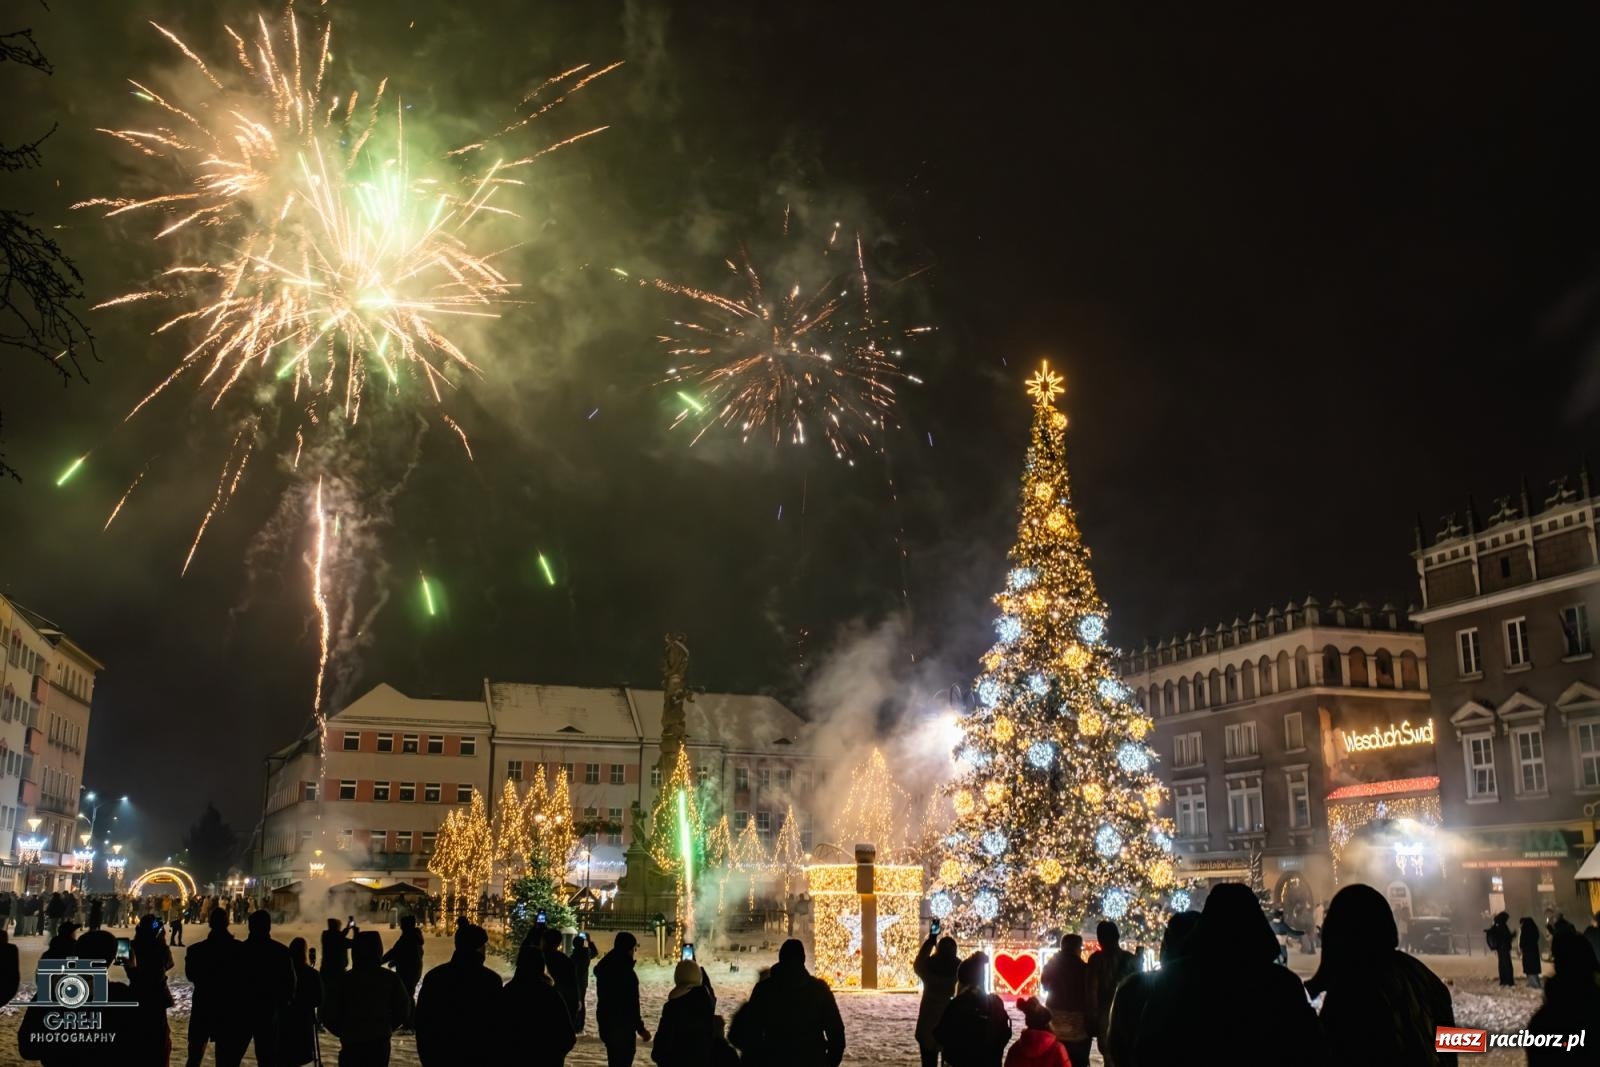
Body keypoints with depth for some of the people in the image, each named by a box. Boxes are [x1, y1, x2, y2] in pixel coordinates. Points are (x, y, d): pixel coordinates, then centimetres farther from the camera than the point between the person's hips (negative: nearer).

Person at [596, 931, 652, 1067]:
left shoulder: (604, 967, 7)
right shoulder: (625, 970, -21)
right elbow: (631, 1003, -21)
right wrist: (640, 1027, -13)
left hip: (606, 1021, 9)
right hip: (623, 1025, -9)